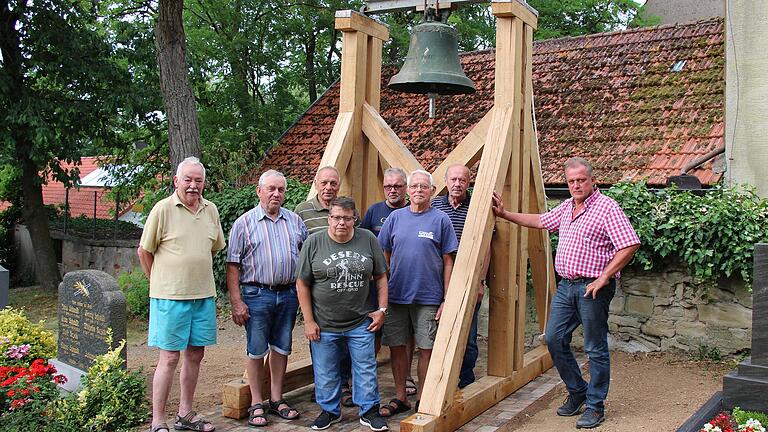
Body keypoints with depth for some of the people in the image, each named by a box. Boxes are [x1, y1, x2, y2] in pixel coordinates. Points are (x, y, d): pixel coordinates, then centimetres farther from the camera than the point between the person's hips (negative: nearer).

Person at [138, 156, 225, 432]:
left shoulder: (211, 210, 8)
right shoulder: (163, 209, -7)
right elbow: (144, 250, -1)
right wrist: (161, 283, 4)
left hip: (203, 295, 5)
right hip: (170, 297, -5)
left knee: (194, 355, 12)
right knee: (169, 358, -2)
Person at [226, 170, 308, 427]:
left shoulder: (295, 221, 9)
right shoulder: (244, 223, -2)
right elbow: (232, 265, -4)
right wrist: (236, 302, -11)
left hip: (289, 293, 4)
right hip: (257, 294, -4)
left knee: (281, 348, 12)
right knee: (257, 351, 3)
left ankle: (276, 400, 24)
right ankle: (257, 404, 15)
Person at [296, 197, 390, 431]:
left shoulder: (368, 240, -1)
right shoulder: (314, 243, -6)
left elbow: (380, 277, 7)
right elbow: (302, 284, -3)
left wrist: (382, 309, 2)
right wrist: (309, 321, -5)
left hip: (361, 323, 1)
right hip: (324, 325, -1)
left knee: (366, 369, 8)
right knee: (325, 373, 11)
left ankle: (369, 411, 25)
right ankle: (329, 410, 31)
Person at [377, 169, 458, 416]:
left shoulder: (440, 220, -1)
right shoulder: (395, 217, 6)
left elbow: (448, 262, 0)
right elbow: (384, 256, 12)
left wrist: (446, 300, -4)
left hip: (428, 298, -2)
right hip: (396, 295, 3)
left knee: (426, 349, 3)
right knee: (396, 346, 8)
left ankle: (421, 400, 19)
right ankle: (400, 398, 22)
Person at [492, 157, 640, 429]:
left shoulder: (607, 208, -11)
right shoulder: (566, 207, 13)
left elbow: (630, 245, -18)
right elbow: (539, 221, 26)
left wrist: (603, 277, -19)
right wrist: (505, 214, 22)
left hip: (592, 288, -8)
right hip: (566, 285, 8)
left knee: (595, 348, 2)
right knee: (554, 339, 9)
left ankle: (595, 406, 15)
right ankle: (577, 392, 27)